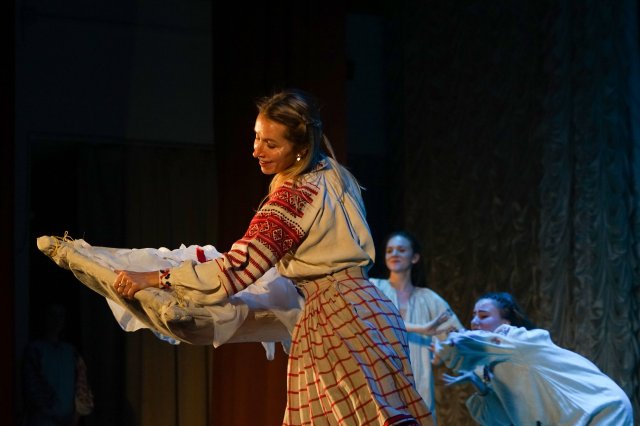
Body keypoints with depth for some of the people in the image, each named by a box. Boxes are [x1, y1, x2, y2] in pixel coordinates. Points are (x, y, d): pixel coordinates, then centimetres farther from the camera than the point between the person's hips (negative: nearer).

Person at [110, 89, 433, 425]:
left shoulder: (295, 195, -12)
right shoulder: (336, 176, 14)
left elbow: (238, 268, -17)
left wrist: (152, 279, -15)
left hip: (337, 321, -9)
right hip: (368, 308, 9)